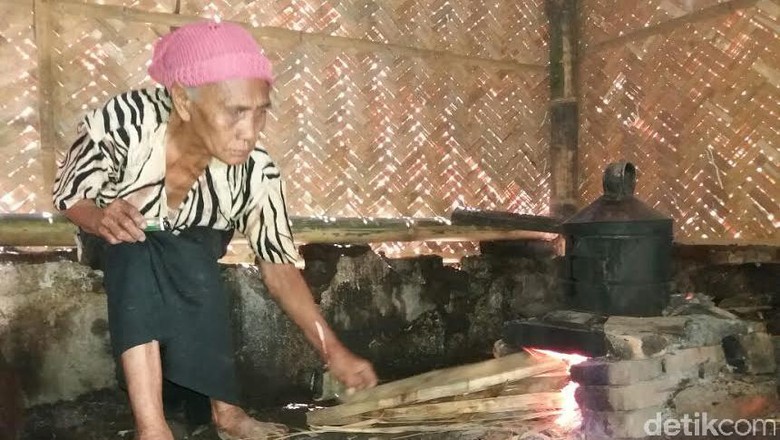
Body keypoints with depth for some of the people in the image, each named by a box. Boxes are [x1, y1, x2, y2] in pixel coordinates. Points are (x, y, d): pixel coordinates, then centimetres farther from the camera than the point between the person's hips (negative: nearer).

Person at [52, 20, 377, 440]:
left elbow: (278, 263, -22)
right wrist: (100, 220, -41)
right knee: (131, 249, -33)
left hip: (193, 245, 1)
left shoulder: (256, 172, -30)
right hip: (121, 242, 0)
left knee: (193, 267, -32)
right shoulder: (123, 120, -34)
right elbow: (67, 195, -17)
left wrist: (332, 350, -30)